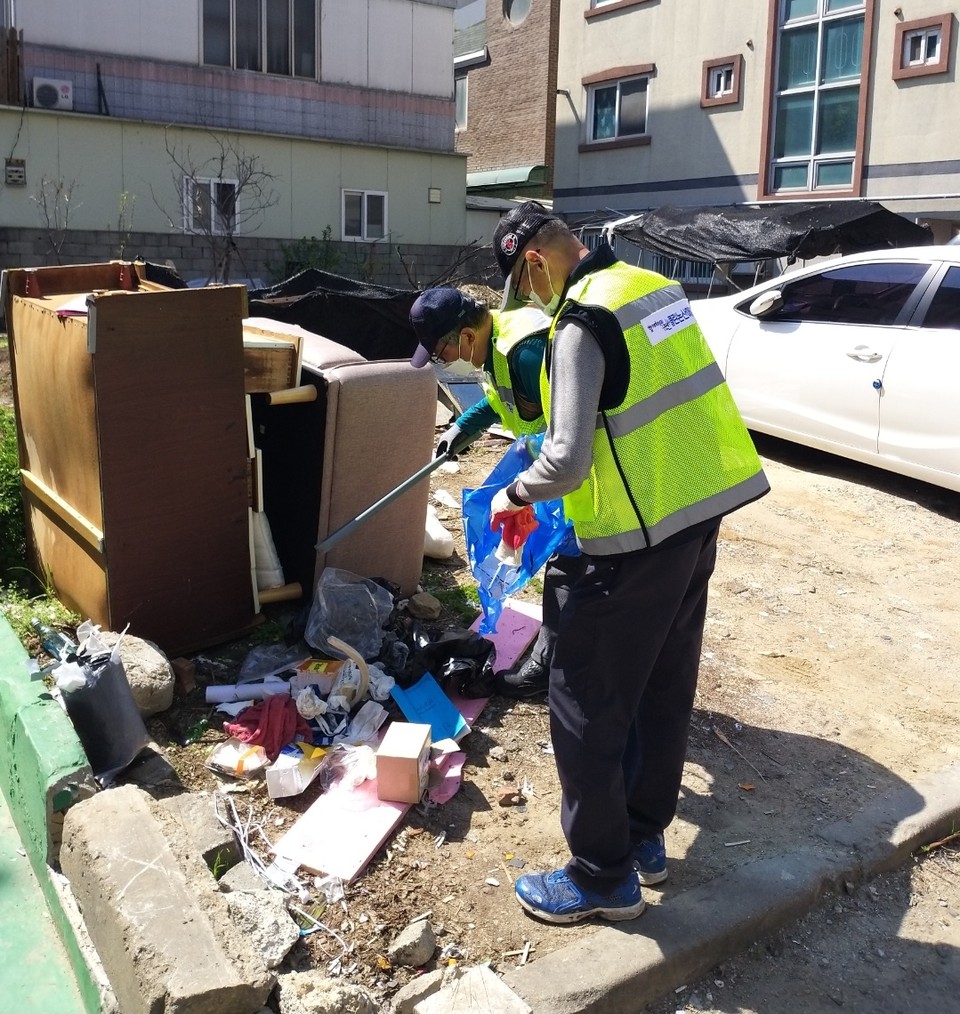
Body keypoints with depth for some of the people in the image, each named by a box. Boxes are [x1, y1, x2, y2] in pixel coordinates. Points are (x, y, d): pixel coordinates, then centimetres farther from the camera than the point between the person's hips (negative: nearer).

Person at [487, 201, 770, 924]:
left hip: (640, 537, -9)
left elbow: (568, 462, -24)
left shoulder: (581, 325, -18)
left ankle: (603, 877, 17)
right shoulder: (654, 287, 9)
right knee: (666, 687, 19)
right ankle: (646, 836, 36)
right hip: (701, 510, 9)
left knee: (585, 701, 4)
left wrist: (516, 494, -4)